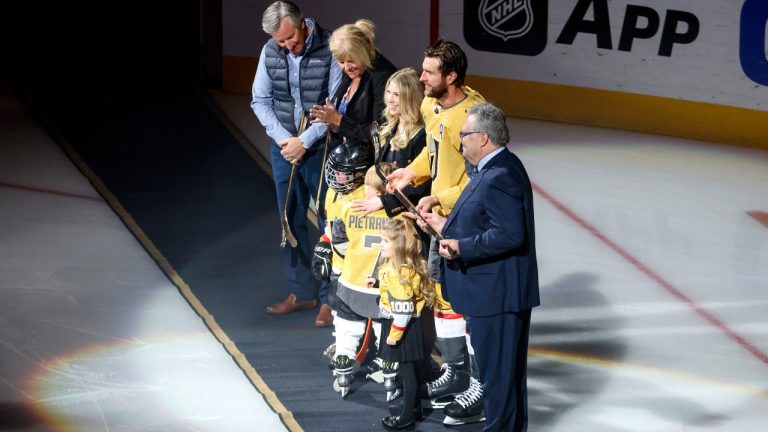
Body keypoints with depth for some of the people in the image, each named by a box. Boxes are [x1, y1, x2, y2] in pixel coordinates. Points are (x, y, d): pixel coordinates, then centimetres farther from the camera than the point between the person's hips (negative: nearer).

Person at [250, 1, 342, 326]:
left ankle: (329, 298, 7)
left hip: (321, 148, -5)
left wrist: (304, 141, -15)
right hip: (284, 148, 5)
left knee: (329, 222, 0)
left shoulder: (330, 50, -15)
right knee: (291, 220, 12)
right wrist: (283, 139, -7)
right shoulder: (270, 52, -1)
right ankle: (301, 292, 24)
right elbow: (261, 100, 5)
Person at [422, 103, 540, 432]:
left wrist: (461, 247, -25)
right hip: (501, 293, 11)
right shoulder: (497, 168, 11)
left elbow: (509, 235, -28)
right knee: (507, 370, 20)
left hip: (496, 294, -11)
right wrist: (449, 225, 17)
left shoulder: (500, 177, -22)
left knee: (496, 372, -1)